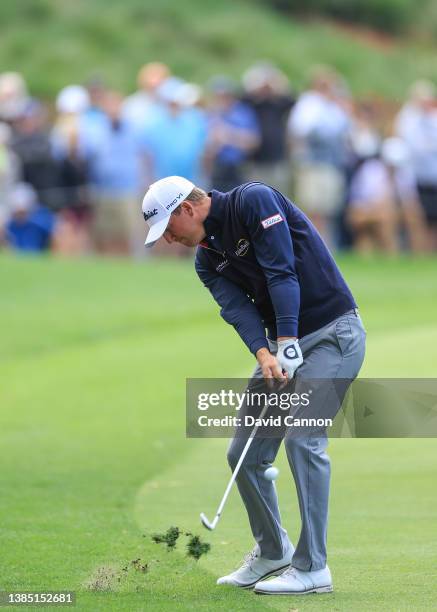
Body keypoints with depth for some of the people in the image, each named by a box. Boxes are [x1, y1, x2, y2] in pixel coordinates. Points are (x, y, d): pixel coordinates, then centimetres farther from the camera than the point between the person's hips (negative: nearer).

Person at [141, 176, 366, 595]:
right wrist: (264, 356, -27)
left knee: (303, 438, -20)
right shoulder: (207, 261, 8)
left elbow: (282, 273, -22)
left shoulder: (253, 200, -14)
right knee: (244, 453, 4)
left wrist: (287, 345, -29)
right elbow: (238, 309, -7)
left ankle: (312, 568, -15)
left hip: (332, 332, -8)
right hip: (280, 345, 8)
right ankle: (272, 552, 23)